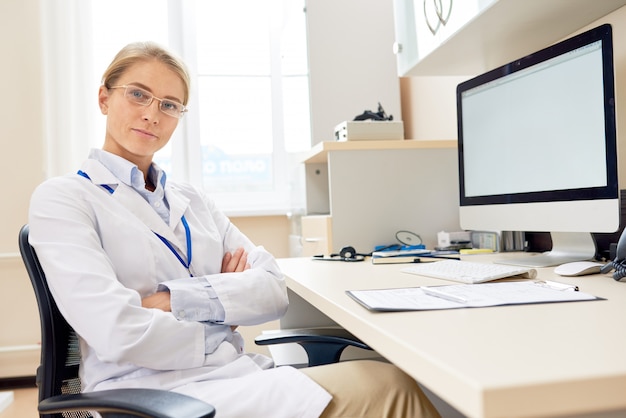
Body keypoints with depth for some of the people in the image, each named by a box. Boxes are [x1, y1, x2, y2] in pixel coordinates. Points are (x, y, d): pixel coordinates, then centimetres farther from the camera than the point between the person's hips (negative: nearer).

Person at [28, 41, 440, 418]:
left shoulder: (193, 200, 15)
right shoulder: (60, 199, -1)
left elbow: (274, 289, 1)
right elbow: (119, 332, -16)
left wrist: (175, 299, -12)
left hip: (243, 372, 6)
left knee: (386, 382, -19)